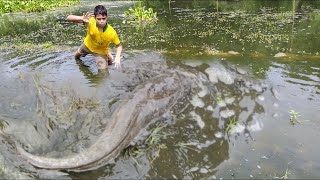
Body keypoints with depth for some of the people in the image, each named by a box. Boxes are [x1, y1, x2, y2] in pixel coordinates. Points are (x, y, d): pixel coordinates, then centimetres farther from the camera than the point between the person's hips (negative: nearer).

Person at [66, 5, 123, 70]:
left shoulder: (112, 32, -38)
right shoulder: (90, 21, -35)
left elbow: (119, 46, -22)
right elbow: (68, 18, -37)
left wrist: (117, 58, -40)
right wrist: (81, 18, -58)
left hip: (100, 51, -3)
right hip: (87, 45, 3)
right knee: (76, 56, 29)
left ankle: (108, 55, 27)